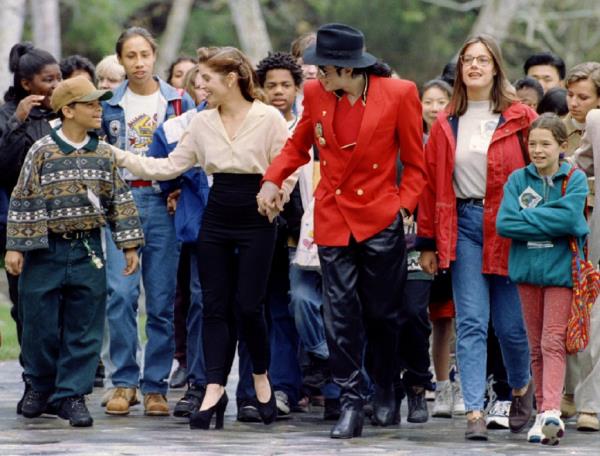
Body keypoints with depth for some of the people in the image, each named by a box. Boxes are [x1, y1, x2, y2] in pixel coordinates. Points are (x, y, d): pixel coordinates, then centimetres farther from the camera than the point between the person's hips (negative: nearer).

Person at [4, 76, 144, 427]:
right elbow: (23, 200, -3)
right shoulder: (42, 152, -4)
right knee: (41, 325, 4)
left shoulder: (104, 154, 5)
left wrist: (130, 245, 5)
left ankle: (72, 394, 8)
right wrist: (15, 246, -6)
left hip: (88, 252, 2)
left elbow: (120, 200, 9)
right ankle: (41, 385, 23)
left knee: (84, 328, 1)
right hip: (46, 250, -2)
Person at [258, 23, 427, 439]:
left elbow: (415, 163, 2)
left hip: (381, 220, -2)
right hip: (333, 219, 2)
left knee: (383, 312, 8)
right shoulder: (316, 94, 1)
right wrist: (272, 180, 0)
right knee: (342, 315, -1)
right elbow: (298, 147, 16)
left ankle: (386, 392, 28)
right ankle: (351, 404, 3)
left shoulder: (399, 94, -8)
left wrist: (405, 206, -9)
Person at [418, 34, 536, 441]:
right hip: (463, 227, 2)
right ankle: (475, 412, -8)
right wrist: (427, 242, 7)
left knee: (511, 323, 5)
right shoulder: (446, 125, 9)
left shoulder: (520, 118, 0)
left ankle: (521, 387, 33)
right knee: (471, 323, -5)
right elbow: (431, 182, 10)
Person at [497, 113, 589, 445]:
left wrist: (527, 217, -12)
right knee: (536, 346, 9)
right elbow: (504, 223, -7)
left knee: (553, 342, -12)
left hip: (561, 269, -4)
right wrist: (547, 223, -12)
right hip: (528, 268, 4)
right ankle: (543, 413, 15)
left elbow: (568, 217, -18)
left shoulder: (575, 180, -2)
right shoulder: (518, 180, 5)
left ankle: (551, 410, -20)